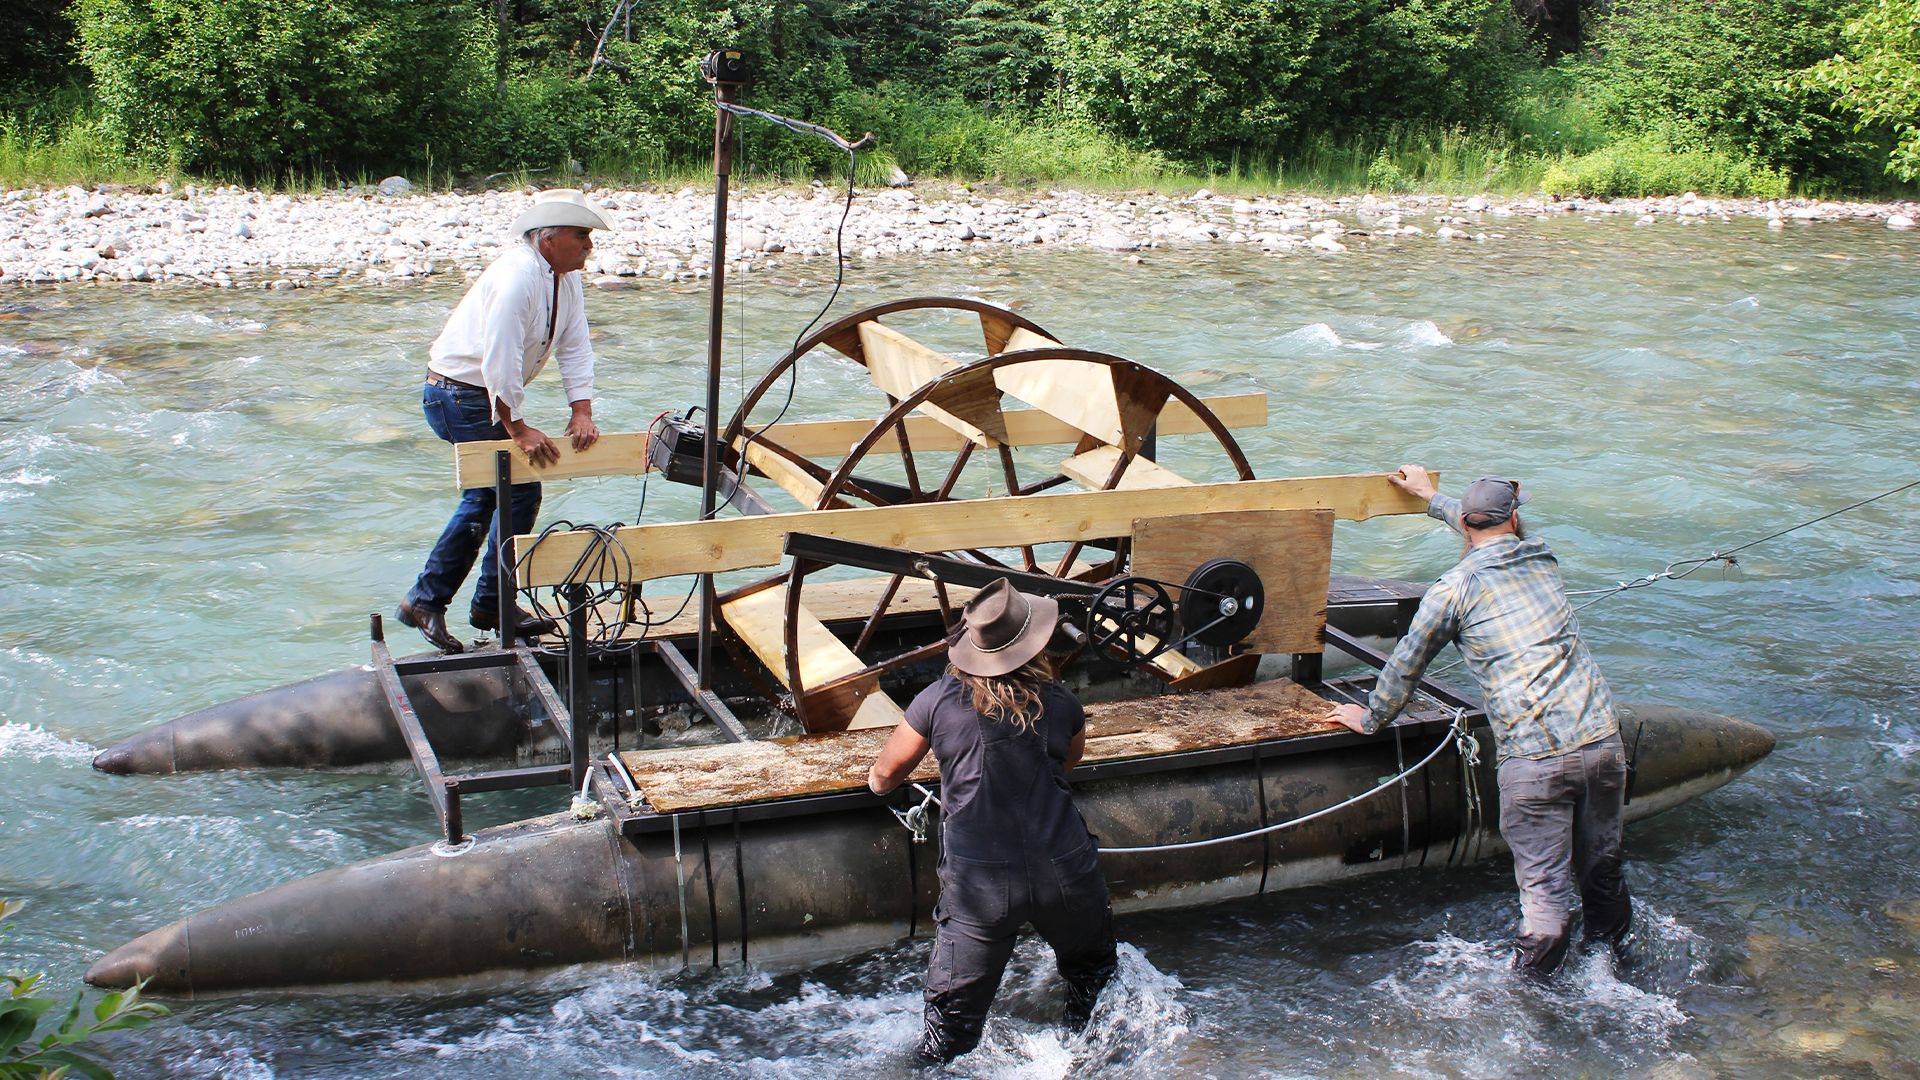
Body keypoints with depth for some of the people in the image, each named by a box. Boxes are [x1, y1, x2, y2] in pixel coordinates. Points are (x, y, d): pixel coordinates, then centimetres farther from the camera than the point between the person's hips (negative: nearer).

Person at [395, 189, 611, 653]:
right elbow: (498, 361, -30)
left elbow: (575, 347, 2)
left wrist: (582, 412, -10)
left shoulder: (567, 279, 3)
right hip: (460, 394, -10)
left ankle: (425, 601, 23)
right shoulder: (517, 276, -26)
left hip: (486, 396, 10)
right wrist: (518, 428, -26)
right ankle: (493, 605, 6)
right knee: (520, 491, -8)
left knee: (484, 497, 15)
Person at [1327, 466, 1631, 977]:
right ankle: (1610, 949, 38)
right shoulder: (1540, 558, 15)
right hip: (1602, 738, 5)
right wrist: (1432, 498, 52)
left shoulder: (1454, 587, 0)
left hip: (1533, 757, -5)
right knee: (1602, 865, 20)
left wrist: (1371, 718, 26)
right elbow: (1502, 534, 39)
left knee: (1544, 884, 1)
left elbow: (1406, 663, 9)